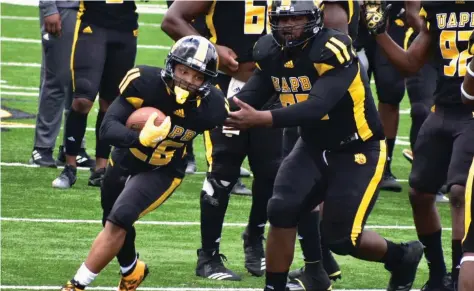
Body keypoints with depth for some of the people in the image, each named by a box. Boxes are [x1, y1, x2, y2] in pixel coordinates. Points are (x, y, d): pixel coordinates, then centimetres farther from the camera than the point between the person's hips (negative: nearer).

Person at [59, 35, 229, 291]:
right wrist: (141, 138, -51)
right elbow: (108, 128, -34)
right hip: (125, 160, 2)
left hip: (163, 172, -2)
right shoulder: (144, 82, -30)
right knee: (113, 225, 22)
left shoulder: (211, 107, -25)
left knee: (118, 222, -22)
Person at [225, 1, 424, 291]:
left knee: (342, 238, -7)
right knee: (282, 211, -13)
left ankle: (402, 257, 21)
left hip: (358, 151, -6)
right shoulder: (270, 53, -4)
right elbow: (251, 96, -7)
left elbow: (317, 107, -38)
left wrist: (261, 119, -48)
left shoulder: (331, 50, -27)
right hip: (314, 147, 6)